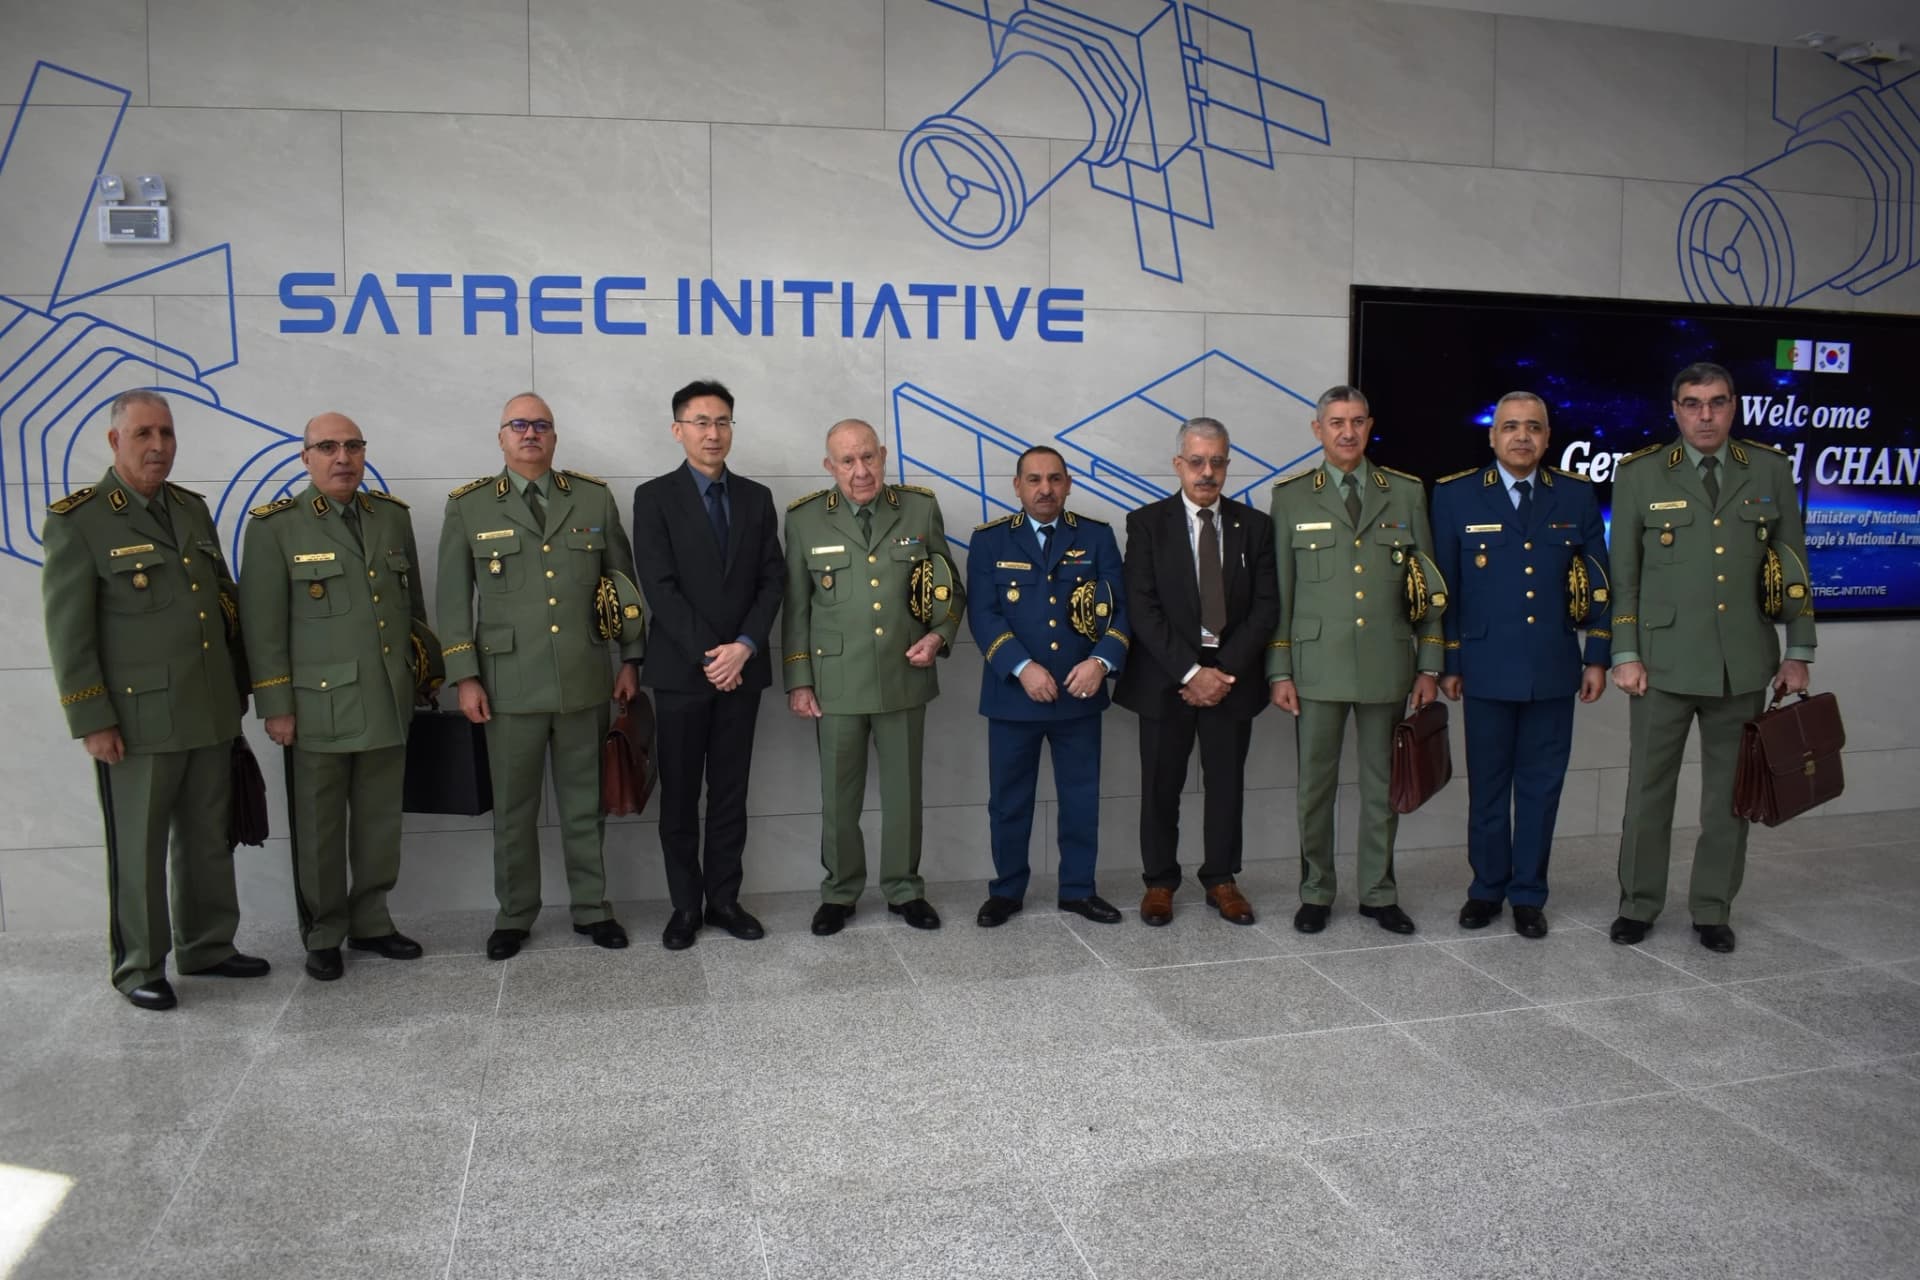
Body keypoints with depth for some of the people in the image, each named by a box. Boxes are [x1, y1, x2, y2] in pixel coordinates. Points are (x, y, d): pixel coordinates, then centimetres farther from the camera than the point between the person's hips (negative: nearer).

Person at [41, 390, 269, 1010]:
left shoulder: (193, 509, 12)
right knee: (140, 850, 5)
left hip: (212, 717, 6)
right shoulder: (77, 521, -6)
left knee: (211, 841, 14)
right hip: (138, 721, -6)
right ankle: (139, 967, 19)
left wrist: (238, 690, 16)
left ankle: (208, 946, 29)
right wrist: (92, 721, -12)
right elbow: (67, 630, -9)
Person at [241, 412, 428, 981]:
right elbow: (262, 625, -5)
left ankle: (371, 922, 26)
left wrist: (420, 677, 16)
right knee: (320, 830, 6)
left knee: (381, 822, 12)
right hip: (319, 706, -4)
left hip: (388, 705, 4)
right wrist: (275, 706, -8)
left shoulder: (393, 516, 10)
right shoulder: (274, 527, -4)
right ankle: (323, 936, 20)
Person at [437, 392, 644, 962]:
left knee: (585, 804, 11)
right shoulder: (468, 506, 3)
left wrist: (630, 660, 7)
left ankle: (591, 908, 25)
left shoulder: (594, 498, 7)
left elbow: (623, 582, 10)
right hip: (509, 685, -1)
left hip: (585, 683, 1)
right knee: (513, 809, 8)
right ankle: (514, 916, 24)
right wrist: (464, 677, -3)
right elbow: (453, 598, 3)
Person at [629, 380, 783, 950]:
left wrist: (745, 646, -11)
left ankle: (724, 899, 19)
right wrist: (708, 653, -15)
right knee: (679, 797, 5)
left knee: (730, 794, 9)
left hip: (741, 668, 3)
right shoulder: (655, 497, -3)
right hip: (681, 669, -3)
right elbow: (659, 587, -11)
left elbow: (773, 579, 3)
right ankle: (686, 905, 16)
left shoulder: (756, 497, 8)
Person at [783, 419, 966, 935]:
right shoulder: (805, 518, -2)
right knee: (838, 794, 9)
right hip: (836, 682, -1)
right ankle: (839, 892, 26)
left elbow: (950, 587, 9)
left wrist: (940, 635, -9)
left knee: (904, 790, 11)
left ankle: (904, 889, 28)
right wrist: (798, 681, -1)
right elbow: (795, 606, 2)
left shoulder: (921, 508, 1)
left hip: (905, 678, 1)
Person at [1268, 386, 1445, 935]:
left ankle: (1378, 893, 23)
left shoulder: (1406, 492, 8)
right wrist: (1279, 671, -2)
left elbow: (1427, 584, 8)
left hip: (1387, 668, 1)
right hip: (1318, 668, -1)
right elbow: (1279, 592, 3)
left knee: (1383, 786, 10)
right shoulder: (1291, 497, 5)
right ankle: (1315, 894, 19)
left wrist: (1430, 665, 3)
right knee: (1315, 786, 5)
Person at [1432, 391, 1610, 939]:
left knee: (1541, 786, 8)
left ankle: (1528, 894, 20)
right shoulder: (1456, 495, 0)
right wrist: (1447, 662, 0)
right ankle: (1487, 888, 23)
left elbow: (1597, 583, 8)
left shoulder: (1577, 496, 5)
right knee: (1487, 785, 8)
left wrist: (1597, 658, 4)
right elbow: (1443, 586, 1)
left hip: (1554, 670, 2)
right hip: (1487, 669, -1)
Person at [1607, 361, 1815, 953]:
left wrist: (1798, 652, 5)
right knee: (1648, 788, 4)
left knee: (1730, 792, 9)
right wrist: (1625, 654, -4)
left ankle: (1713, 910, 22)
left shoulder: (1770, 471, 6)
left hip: (1744, 663, 2)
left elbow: (1793, 566, 8)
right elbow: (1623, 572, 1)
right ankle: (1638, 905, 18)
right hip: (1664, 660, -2)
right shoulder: (1640, 474, 1)